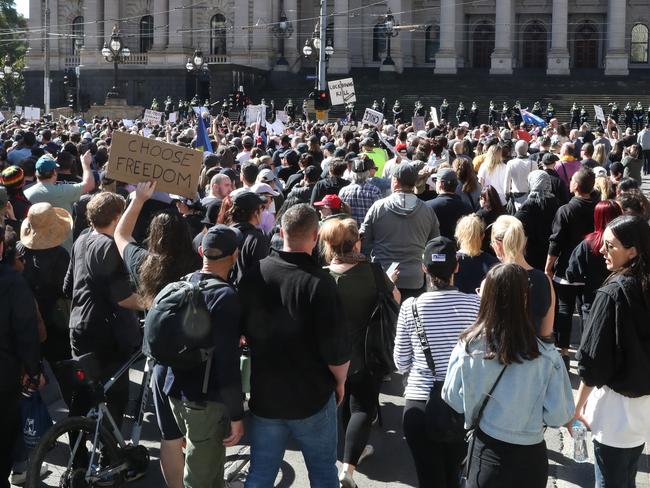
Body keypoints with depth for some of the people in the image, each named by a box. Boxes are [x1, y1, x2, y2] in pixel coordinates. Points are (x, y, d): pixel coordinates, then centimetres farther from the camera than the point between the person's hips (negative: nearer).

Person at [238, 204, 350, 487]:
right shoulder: (319, 282, -22)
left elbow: (244, 331, 7)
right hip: (312, 398, -4)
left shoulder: (253, 275, -7)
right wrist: (340, 381, -1)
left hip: (264, 394, 4)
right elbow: (337, 350, -20)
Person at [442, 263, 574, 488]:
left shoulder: (468, 347, -17)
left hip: (486, 451, 0)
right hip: (530, 455, 0)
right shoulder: (546, 356, -21)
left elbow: (453, 400, -4)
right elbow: (559, 415, -12)